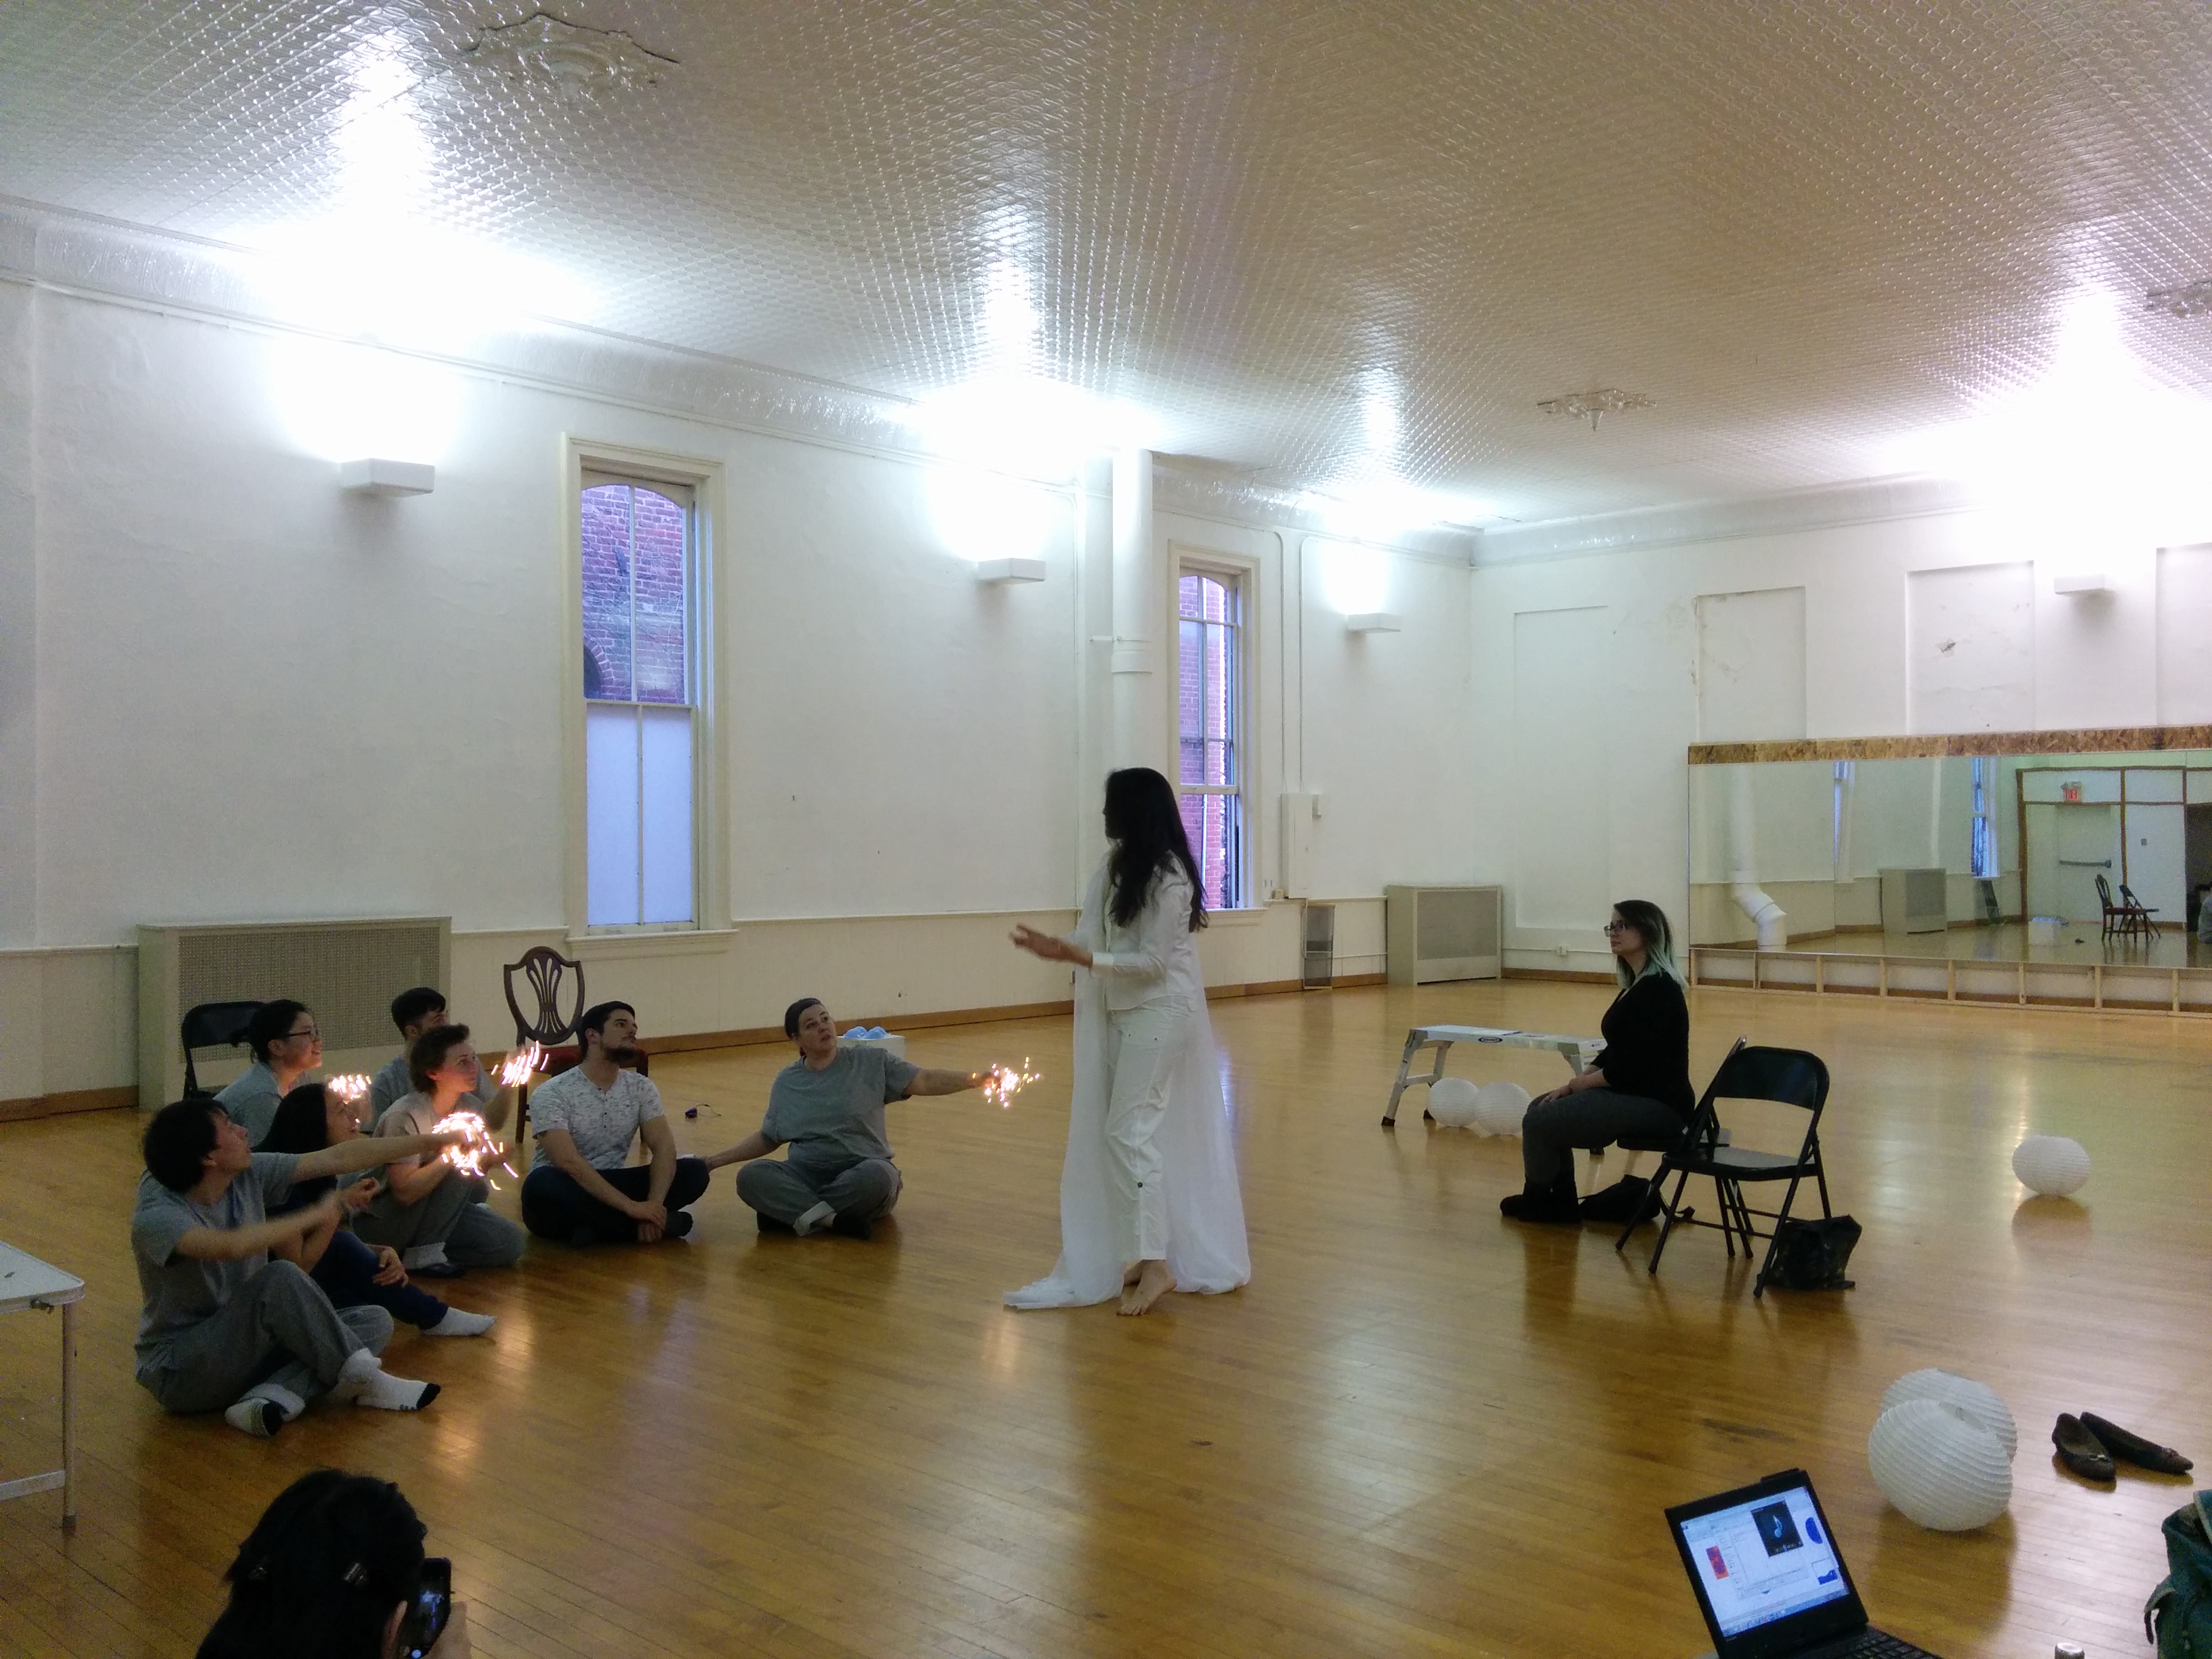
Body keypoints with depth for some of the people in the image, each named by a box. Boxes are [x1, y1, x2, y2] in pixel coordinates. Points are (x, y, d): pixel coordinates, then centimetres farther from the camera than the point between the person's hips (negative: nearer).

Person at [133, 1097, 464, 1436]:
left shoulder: (249, 1175, -4)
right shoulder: (156, 1217, -23)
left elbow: (338, 1159, 1)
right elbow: (232, 1246, -42)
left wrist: (427, 1142, 0)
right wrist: (315, 1215, -28)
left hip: (245, 1345, 8)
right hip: (180, 1372, -8)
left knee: (375, 1321, -4)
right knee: (279, 1279, -30)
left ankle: (277, 1396, -25)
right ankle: (359, 1376, -15)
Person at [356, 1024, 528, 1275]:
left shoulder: (468, 1105, -3)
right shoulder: (405, 1116, -24)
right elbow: (405, 1193, -30)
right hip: (381, 1223, -7)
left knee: (511, 1243, -12)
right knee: (461, 1168, -28)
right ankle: (422, 1254, -16)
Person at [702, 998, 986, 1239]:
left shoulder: (871, 1062, 2)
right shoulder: (786, 1083, 11)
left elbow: (924, 1082, -5)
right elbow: (767, 1139, 20)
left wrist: (976, 1078, -19)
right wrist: (715, 1160, 12)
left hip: (863, 1169, -2)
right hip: (806, 1174, 2)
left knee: (877, 1176, -38)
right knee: (751, 1176, -26)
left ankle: (792, 1212, -24)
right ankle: (835, 1219, -34)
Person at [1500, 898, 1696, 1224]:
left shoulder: (1658, 989, -19)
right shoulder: (1636, 984, 12)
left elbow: (1637, 1063, -23)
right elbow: (1616, 1052, 16)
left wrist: (1583, 1082, -8)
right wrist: (1573, 1084, 4)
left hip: (1657, 1103, -10)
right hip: (1632, 1093, 10)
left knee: (1540, 1122, -12)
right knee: (1542, 1108, 13)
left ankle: (1537, 1202, 11)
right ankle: (1560, 1203, 17)